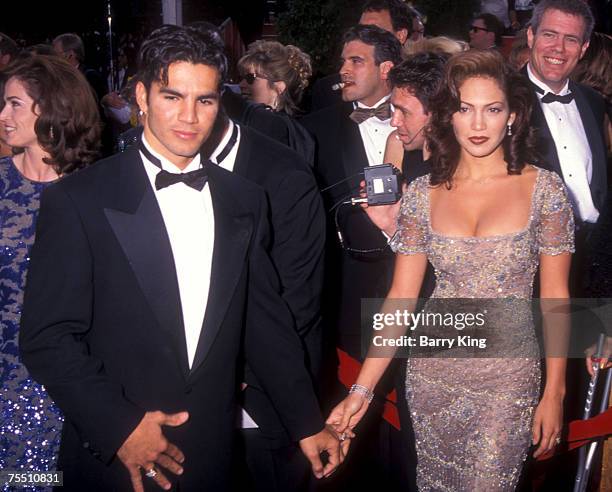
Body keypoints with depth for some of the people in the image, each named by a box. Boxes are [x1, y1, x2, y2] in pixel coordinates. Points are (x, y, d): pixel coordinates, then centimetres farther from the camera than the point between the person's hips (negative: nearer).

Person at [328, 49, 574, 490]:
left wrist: (554, 393, -3)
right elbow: (401, 298, -2)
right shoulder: (422, 194, -2)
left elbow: (556, 295, -3)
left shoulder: (543, 188, -7)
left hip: (509, 377, -2)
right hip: (432, 373, 2)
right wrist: (362, 388, -8)